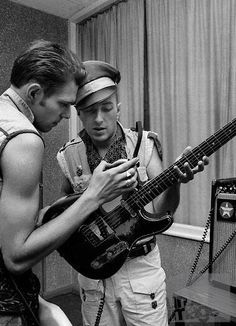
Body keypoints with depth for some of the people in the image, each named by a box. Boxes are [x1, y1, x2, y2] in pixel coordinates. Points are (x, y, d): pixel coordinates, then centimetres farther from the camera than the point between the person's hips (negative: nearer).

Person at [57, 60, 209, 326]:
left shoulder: (144, 144, -10)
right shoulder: (69, 155, -7)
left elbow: (162, 210, -14)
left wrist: (174, 181, -32)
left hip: (141, 266, -1)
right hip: (93, 270, 2)